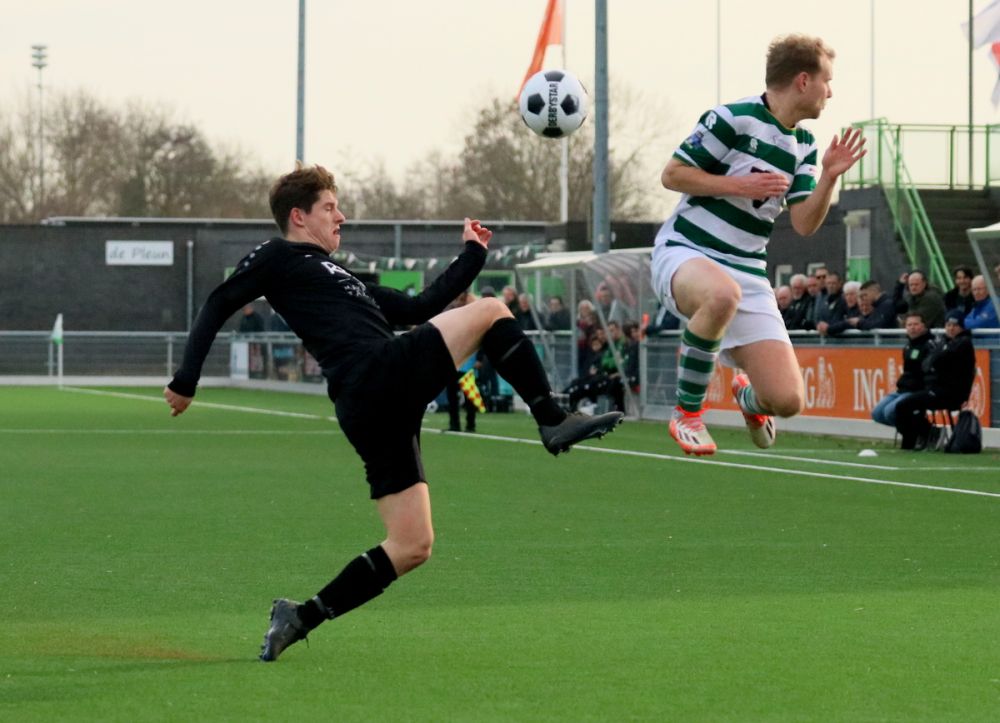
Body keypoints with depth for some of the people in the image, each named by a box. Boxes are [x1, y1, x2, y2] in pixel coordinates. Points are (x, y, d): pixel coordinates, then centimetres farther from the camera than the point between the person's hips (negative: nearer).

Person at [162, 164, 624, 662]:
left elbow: (420, 308, 36)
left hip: (367, 414, 9)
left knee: (412, 546, 7)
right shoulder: (278, 258, 10)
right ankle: (553, 422, -6)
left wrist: (471, 253, 39)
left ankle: (300, 618, 6)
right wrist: (186, 380, -7)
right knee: (490, 312, -6)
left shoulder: (340, 280, 35)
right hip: (382, 375, -9)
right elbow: (218, 306, 2)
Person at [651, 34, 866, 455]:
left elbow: (804, 224, 5)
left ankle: (748, 395, 32)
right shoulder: (733, 119, -10)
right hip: (685, 251, -6)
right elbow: (672, 174, -8)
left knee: (787, 400, -9)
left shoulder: (804, 147, 11)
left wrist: (829, 177, -10)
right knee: (723, 294, -45)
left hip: (748, 272, 6)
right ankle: (687, 414, -22)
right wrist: (739, 186, -14)